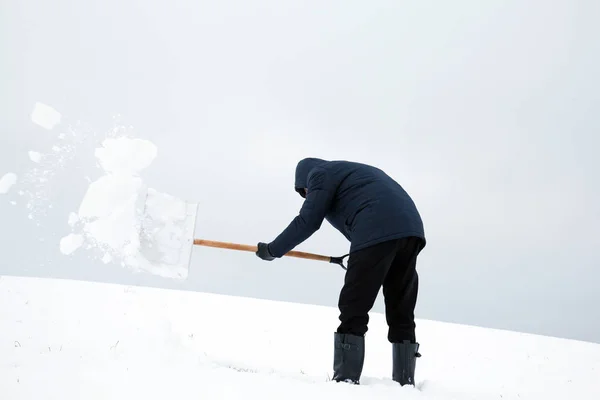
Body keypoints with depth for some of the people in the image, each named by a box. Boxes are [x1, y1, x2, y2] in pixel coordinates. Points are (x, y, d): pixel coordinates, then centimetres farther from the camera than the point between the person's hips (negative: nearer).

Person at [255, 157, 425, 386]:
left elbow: (307, 221, 4)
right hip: (410, 229, 8)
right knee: (401, 313, 11)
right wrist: (358, 256, 33)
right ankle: (405, 383, 12)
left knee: (353, 310, -2)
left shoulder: (319, 173, 14)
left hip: (377, 232, -8)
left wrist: (273, 250, 15)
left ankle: (346, 380, -4)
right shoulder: (357, 172, 37)